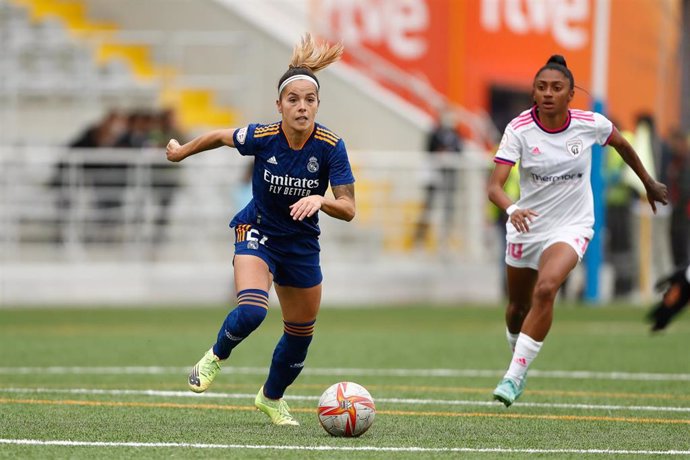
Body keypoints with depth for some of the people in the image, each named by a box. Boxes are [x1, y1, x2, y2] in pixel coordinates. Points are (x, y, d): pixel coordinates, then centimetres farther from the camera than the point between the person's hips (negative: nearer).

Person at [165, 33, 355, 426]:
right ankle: (217, 357, 5)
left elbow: (348, 209, -21)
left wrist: (319, 200, -41)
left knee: (301, 333, 13)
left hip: (302, 242, 2)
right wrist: (182, 151, 14)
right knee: (252, 311, -28)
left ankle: (272, 397, 41)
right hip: (258, 232, -2)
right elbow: (220, 137, -1)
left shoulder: (331, 147, -22)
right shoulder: (262, 137, -22)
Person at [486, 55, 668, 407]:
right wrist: (511, 209, -47)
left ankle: (514, 376, -23)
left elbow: (623, 146, 11)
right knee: (518, 305, 16)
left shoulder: (591, 125, -13)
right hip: (526, 225, 2)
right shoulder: (519, 130, -17)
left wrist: (649, 183, 24)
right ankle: (519, 360, 48)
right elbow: (494, 185, -25)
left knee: (545, 289, -27)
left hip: (571, 226, -2)